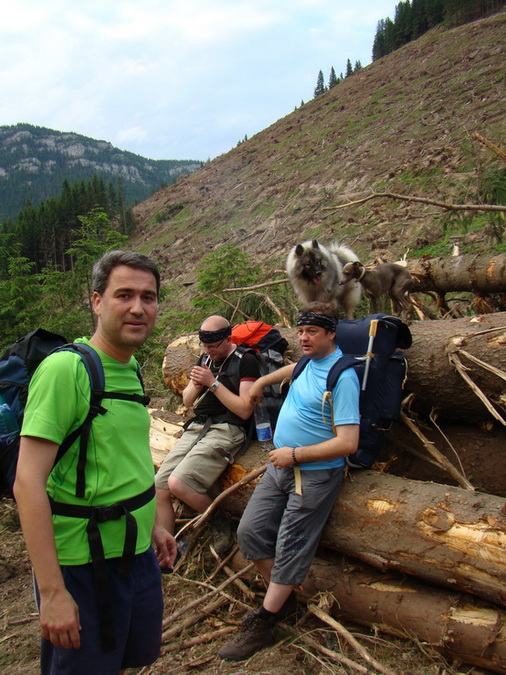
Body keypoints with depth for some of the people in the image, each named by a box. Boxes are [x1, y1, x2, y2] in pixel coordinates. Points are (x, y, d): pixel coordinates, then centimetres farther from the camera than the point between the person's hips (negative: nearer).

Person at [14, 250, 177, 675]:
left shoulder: (131, 369, 6)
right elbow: (28, 483, -23)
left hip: (137, 555, 8)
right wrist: (51, 591, -23)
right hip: (83, 565, -8)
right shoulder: (65, 368, -19)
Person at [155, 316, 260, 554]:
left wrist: (213, 383, -14)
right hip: (197, 427, 8)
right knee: (159, 487, -5)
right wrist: (195, 385, -1)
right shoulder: (206, 358, 18)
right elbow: (187, 400, 21)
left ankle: (219, 523, 0)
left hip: (226, 429, -7)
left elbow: (245, 409, -13)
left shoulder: (245, 361, -5)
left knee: (178, 483, -26)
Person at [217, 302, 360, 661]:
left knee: (290, 547, -4)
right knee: (250, 531, 7)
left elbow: (348, 443, -24)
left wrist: (294, 454, -19)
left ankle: (262, 625, 8)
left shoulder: (342, 377, -19)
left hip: (315, 475, -9)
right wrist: (261, 382, 36)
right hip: (281, 466, 9)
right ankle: (283, 597, 24)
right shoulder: (311, 359, 8)